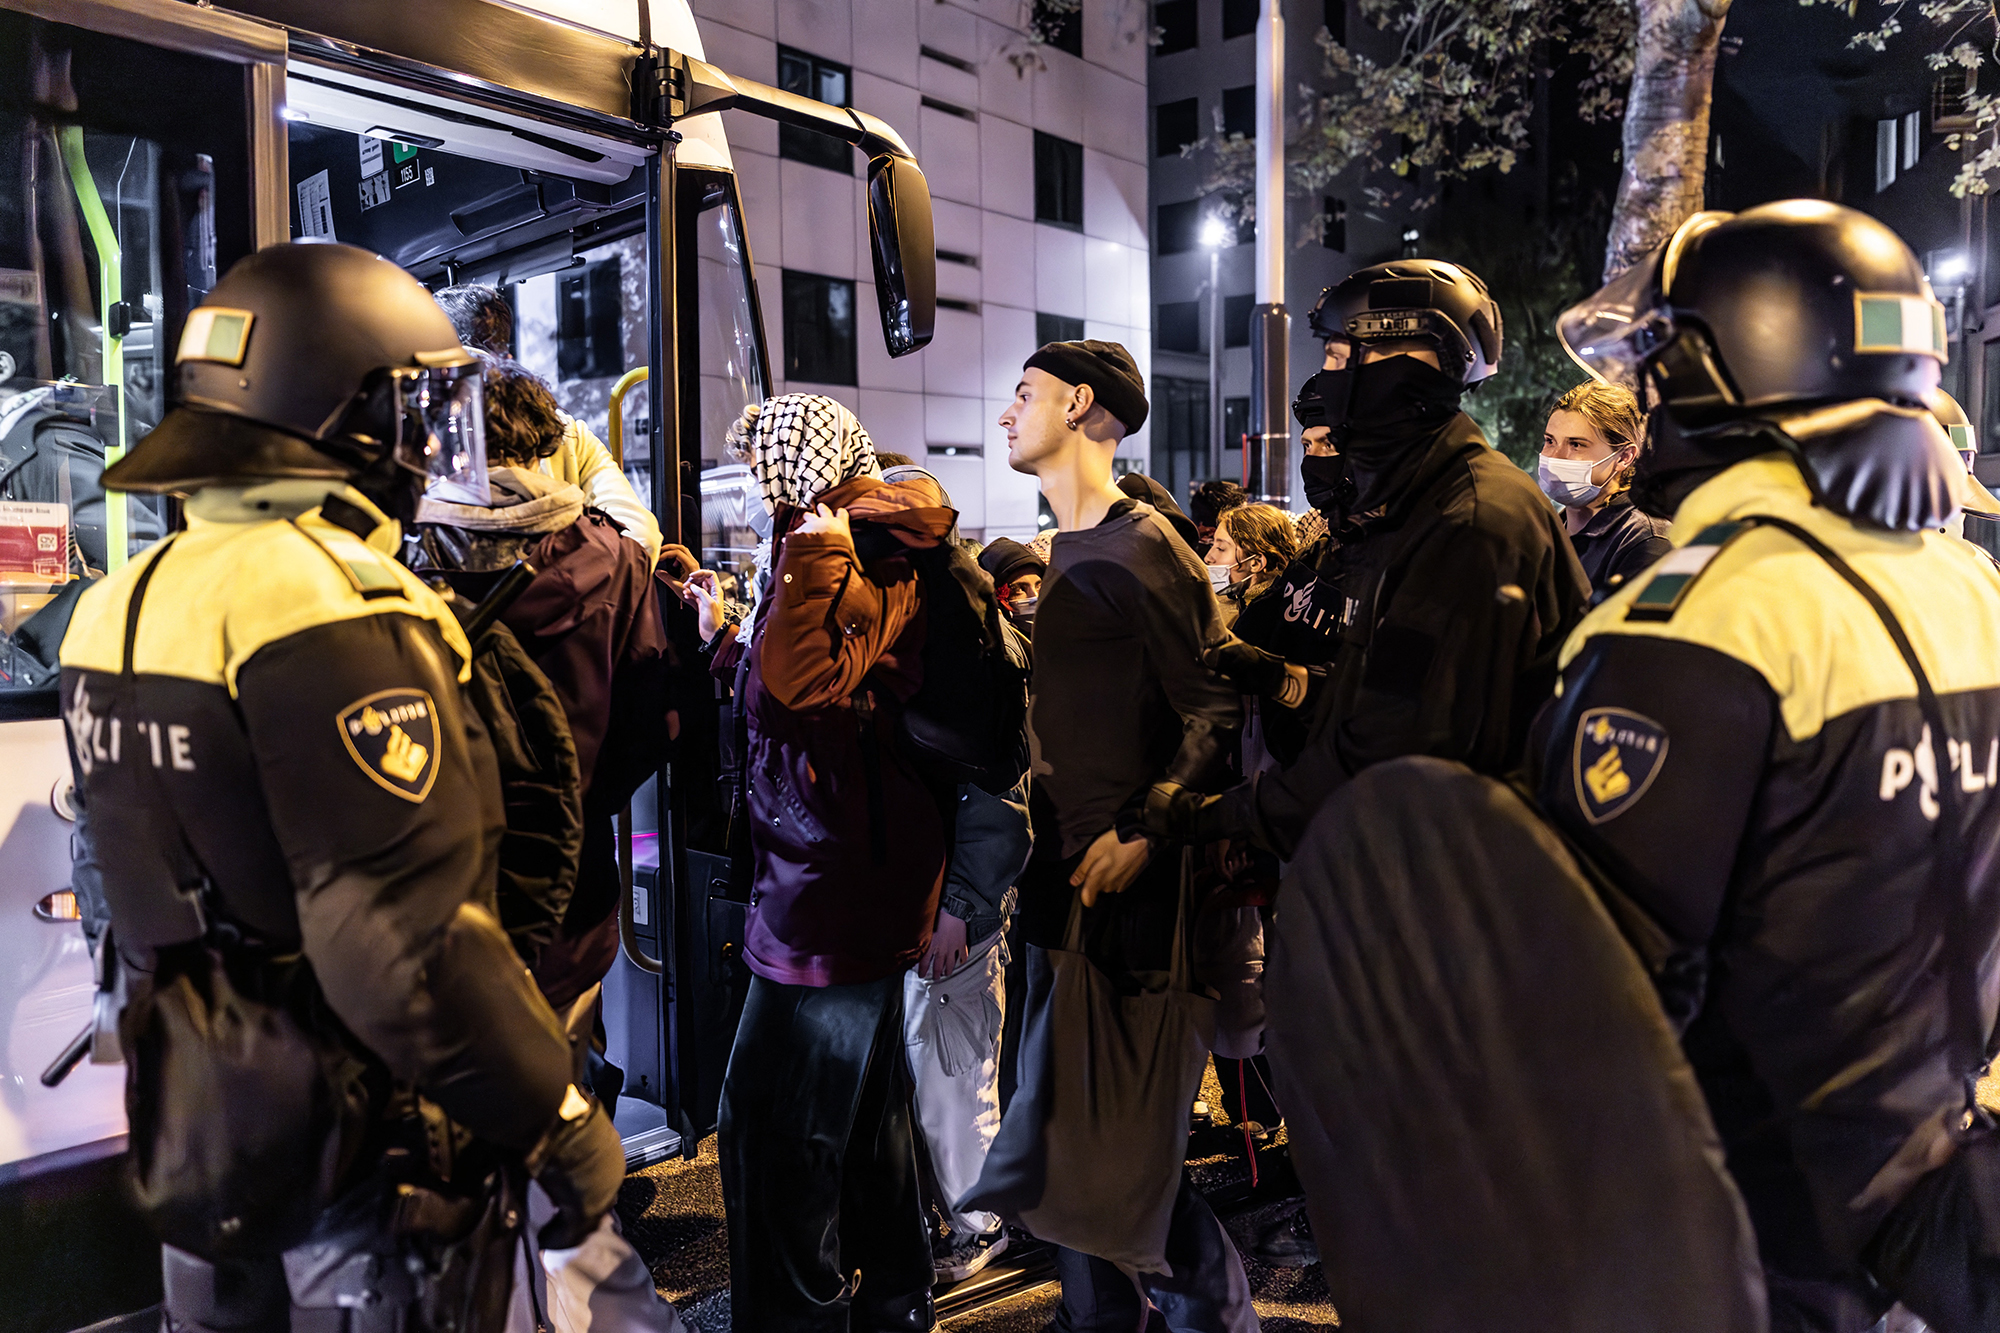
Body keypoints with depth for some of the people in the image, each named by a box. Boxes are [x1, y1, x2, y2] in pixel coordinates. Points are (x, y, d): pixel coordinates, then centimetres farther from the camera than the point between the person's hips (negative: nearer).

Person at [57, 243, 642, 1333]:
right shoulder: (336, 609, -25)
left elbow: (115, 878, 15)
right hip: (356, 1138, -8)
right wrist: (558, 1122, -20)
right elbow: (410, 942, -29)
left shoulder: (120, 603, 5)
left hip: (191, 1120, 8)